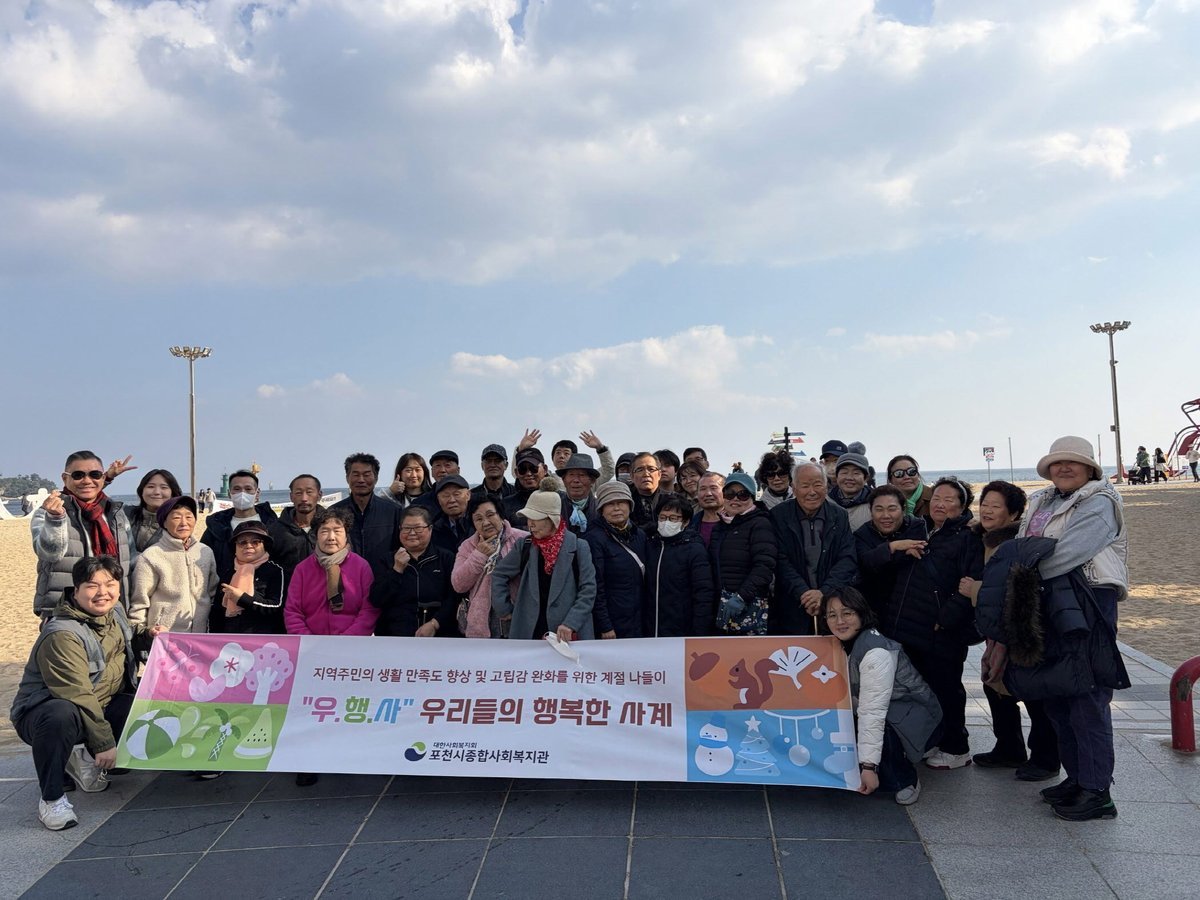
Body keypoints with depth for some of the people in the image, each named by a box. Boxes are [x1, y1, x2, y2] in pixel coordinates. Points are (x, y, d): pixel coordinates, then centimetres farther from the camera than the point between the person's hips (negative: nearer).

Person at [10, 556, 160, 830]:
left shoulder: (115, 612, 0)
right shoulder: (62, 635, -25)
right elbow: (78, 696, -28)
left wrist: (148, 635, 3)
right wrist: (104, 741, -26)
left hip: (102, 707, 8)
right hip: (43, 712, -7)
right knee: (61, 716, -42)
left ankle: (85, 759, 5)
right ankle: (52, 798, -20)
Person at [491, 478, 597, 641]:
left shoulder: (578, 547, -4)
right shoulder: (524, 546, 6)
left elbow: (588, 590, -6)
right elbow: (499, 574, 18)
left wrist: (571, 623, -15)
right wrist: (504, 608, 10)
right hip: (529, 632, 3)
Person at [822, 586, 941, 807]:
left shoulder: (875, 652, -27)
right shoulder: (841, 645, -3)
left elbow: (873, 712, -33)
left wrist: (869, 766, -36)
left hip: (913, 720, -7)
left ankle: (906, 780, -5)